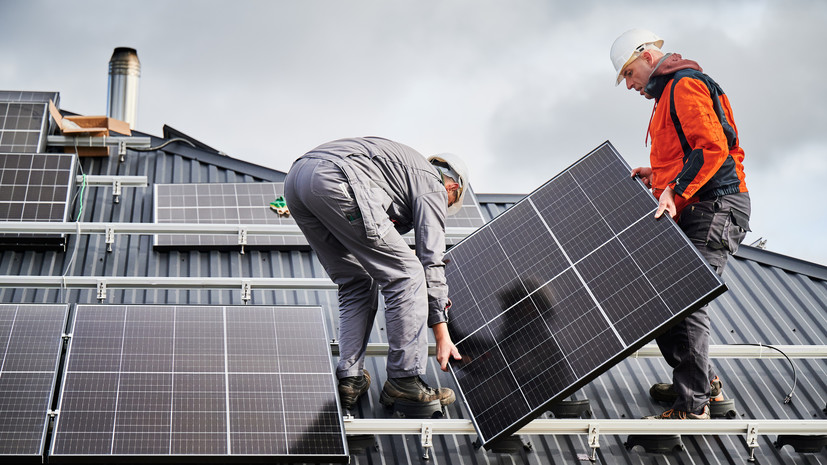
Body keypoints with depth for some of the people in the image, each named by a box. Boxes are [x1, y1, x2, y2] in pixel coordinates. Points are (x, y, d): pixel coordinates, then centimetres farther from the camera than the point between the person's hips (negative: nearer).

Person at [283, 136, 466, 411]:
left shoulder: (404, 165, 39)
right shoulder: (433, 186, 16)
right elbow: (431, 261, 8)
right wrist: (442, 334, 11)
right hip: (336, 181, -9)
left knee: (356, 284, 20)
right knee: (406, 275, 1)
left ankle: (350, 379, 14)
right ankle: (405, 380, 2)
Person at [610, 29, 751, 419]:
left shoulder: (685, 85, -9)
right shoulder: (668, 94, 24)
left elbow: (713, 148, -21)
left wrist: (675, 190, -26)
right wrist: (657, 176, 16)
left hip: (713, 209, -11)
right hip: (692, 213, 11)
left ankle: (691, 407, -7)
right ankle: (702, 382, 23)